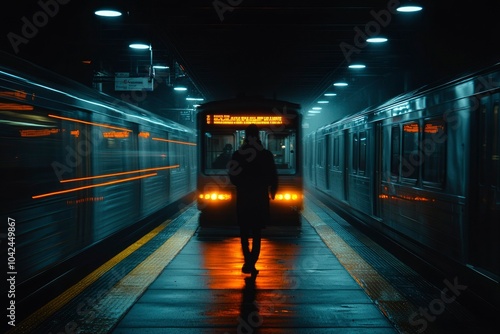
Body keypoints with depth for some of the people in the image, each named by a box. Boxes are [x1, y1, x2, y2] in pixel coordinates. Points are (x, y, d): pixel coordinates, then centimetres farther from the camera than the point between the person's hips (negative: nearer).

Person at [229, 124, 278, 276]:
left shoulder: (237, 155, -4)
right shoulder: (266, 155, -5)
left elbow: (233, 178, -1)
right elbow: (273, 177, -2)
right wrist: (272, 191, 17)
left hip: (243, 198, 0)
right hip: (260, 198, 0)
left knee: (244, 231, 13)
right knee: (257, 232, 8)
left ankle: (248, 262, 3)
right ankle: (252, 263, 0)